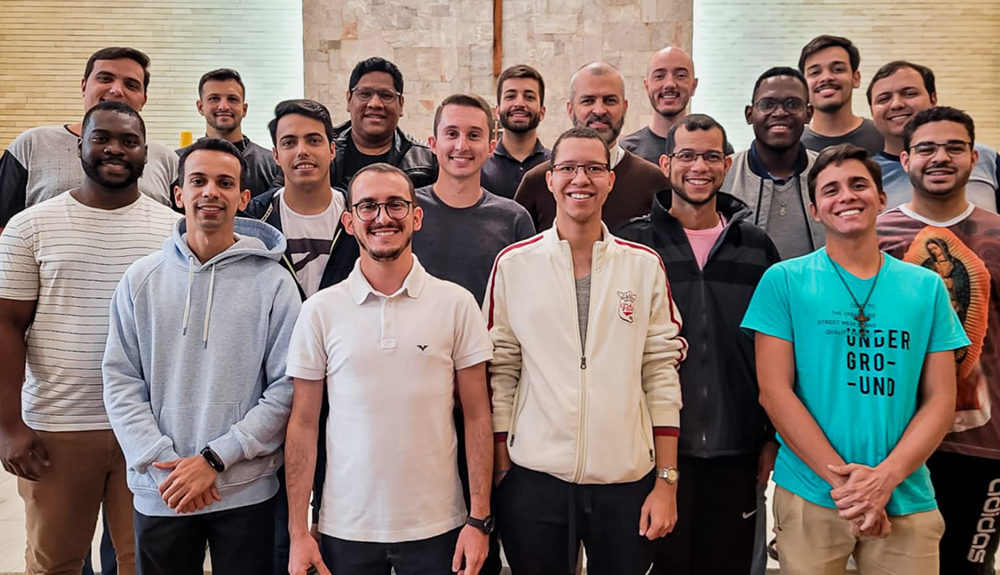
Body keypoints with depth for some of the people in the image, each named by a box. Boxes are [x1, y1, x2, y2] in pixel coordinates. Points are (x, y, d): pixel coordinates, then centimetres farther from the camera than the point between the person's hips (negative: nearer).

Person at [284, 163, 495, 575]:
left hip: (438, 527, 0)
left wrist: (480, 518, -5)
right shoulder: (320, 311, -3)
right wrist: (298, 532, -2)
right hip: (344, 530, 1)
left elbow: (476, 416, -1)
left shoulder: (456, 304, -4)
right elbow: (304, 423, 1)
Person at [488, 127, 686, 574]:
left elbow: (662, 374, 1)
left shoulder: (645, 266, 2)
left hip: (627, 480, 1)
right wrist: (502, 471, 0)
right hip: (534, 477, 0)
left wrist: (667, 481, -1)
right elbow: (500, 374, 1)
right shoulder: (513, 264, -1)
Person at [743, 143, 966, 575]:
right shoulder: (784, 281, -3)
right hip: (810, 496, -2)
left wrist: (884, 477, -11)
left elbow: (940, 400, 3)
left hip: (907, 498, 2)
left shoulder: (926, 287, 5)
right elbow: (774, 392, -7)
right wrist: (841, 480, -13)